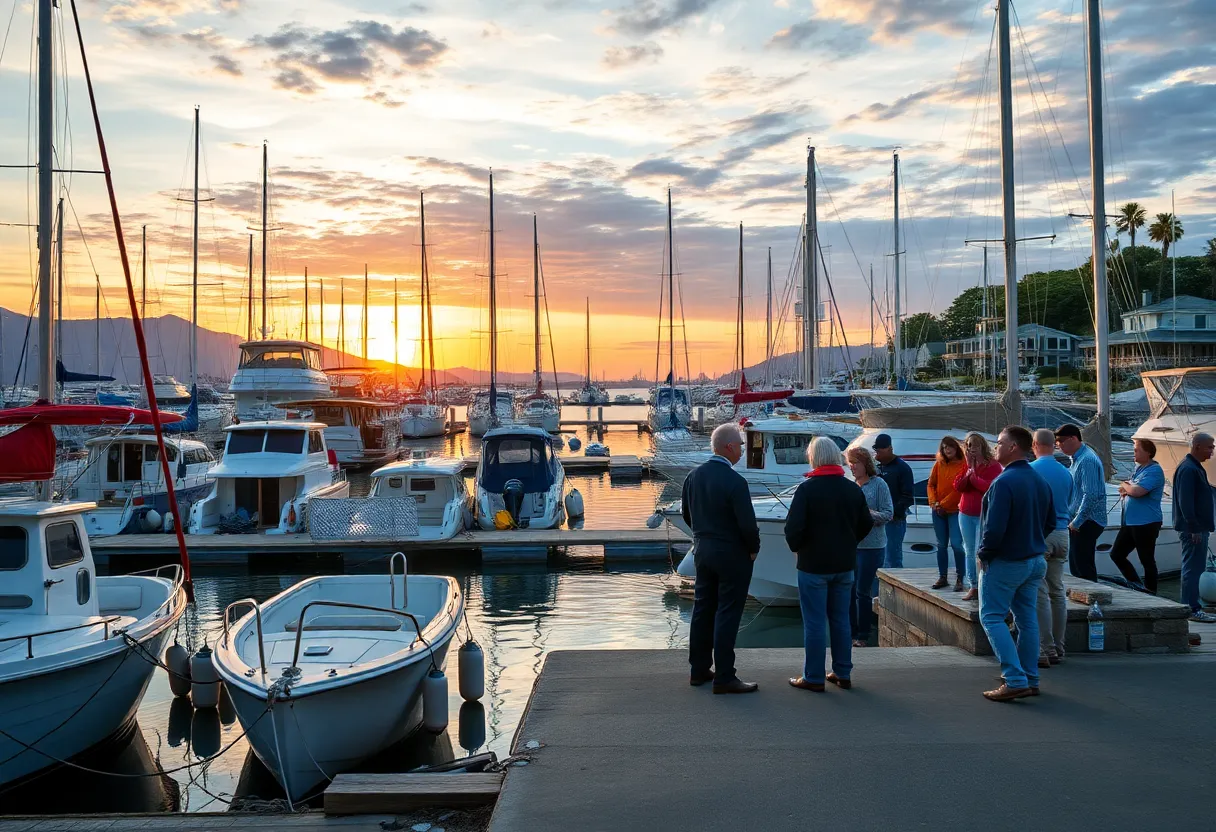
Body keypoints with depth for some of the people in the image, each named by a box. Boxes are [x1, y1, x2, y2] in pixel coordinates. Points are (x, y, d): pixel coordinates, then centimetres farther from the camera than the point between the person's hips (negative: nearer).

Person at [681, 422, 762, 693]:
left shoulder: (694, 475, 1)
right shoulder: (734, 481, -22)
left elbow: (686, 513, 11)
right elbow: (747, 523, -21)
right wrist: (753, 549, -4)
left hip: (702, 550, 7)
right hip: (731, 554, -7)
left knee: (702, 610, 15)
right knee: (727, 615, 0)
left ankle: (699, 670, 25)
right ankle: (724, 677, 5)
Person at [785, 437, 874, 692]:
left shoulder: (807, 489, -15)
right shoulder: (853, 489, 3)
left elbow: (793, 527, -19)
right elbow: (866, 524, 10)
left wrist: (797, 547, 0)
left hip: (813, 564, -5)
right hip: (844, 564, 5)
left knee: (814, 623, 1)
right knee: (841, 620, 14)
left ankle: (814, 678, 6)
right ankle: (843, 674, 20)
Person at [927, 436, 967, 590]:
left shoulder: (964, 465, -8)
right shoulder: (939, 465, 5)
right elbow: (930, 485, 9)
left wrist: (943, 504, -10)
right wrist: (934, 503, -5)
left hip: (955, 510, -4)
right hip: (938, 511, 5)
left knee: (956, 544, -10)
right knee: (941, 545, 9)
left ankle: (959, 579, 0)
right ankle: (943, 577, 16)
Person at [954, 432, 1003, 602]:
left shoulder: (993, 465, -7)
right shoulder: (966, 465, 10)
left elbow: (992, 488, -20)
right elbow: (957, 486, 1)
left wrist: (975, 478, -17)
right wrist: (968, 472, -10)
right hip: (966, 514, 6)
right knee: (970, 553, 10)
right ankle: (973, 587, 16)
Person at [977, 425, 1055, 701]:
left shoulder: (1004, 482, -21)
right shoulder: (1040, 481, 6)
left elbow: (994, 528, -25)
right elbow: (1050, 522, 15)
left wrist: (984, 554, -11)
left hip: (1005, 562, -8)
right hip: (1035, 560, 8)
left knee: (992, 617, 0)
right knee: (1027, 619, 14)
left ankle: (1015, 681, -7)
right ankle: (1030, 680, 19)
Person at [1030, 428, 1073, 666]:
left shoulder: (1030, 470, -10)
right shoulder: (1066, 473, 7)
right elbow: (1068, 503, 18)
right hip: (1062, 534, 6)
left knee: (1040, 593, -4)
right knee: (1058, 592, 11)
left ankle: (1046, 650, -5)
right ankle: (1058, 650, 16)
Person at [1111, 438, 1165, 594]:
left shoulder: (1154, 470, -15)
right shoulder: (1138, 468, 15)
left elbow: (1137, 491, -26)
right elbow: (1126, 489, 25)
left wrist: (1125, 485, -5)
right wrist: (1125, 490, 1)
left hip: (1146, 524, -10)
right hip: (1130, 522, 10)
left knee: (1147, 560, 1)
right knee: (1116, 554, 11)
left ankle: (1150, 593, 12)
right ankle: (1137, 586, 21)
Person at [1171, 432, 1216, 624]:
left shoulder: (1194, 468, 17)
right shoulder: (1188, 469, -17)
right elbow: (1185, 502, -22)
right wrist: (1195, 528, -22)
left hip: (1197, 528, 11)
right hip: (1193, 529, -11)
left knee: (1193, 569, 14)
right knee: (1193, 569, -6)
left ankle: (1193, 607, 20)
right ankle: (1192, 609, -2)